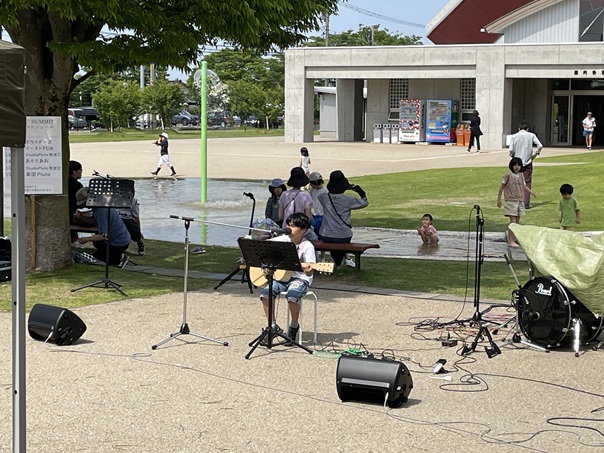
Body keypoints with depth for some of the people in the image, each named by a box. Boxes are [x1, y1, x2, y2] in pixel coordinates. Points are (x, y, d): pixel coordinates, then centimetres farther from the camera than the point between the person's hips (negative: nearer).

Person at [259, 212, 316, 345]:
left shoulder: (307, 247, -10)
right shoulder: (283, 240, 4)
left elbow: (309, 272, -16)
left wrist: (308, 270, -40)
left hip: (300, 279, -5)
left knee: (292, 296, -35)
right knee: (265, 293, -22)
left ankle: (294, 326, -7)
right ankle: (273, 326, -5)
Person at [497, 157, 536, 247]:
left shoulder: (521, 175, 10)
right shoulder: (508, 175, -6)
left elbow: (524, 186, 15)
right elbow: (502, 186, -1)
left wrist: (531, 192, -5)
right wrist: (499, 199, 0)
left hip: (520, 201, 6)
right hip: (511, 200, -6)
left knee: (517, 221, 10)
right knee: (513, 221, -11)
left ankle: (514, 239, 20)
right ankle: (511, 241, -11)